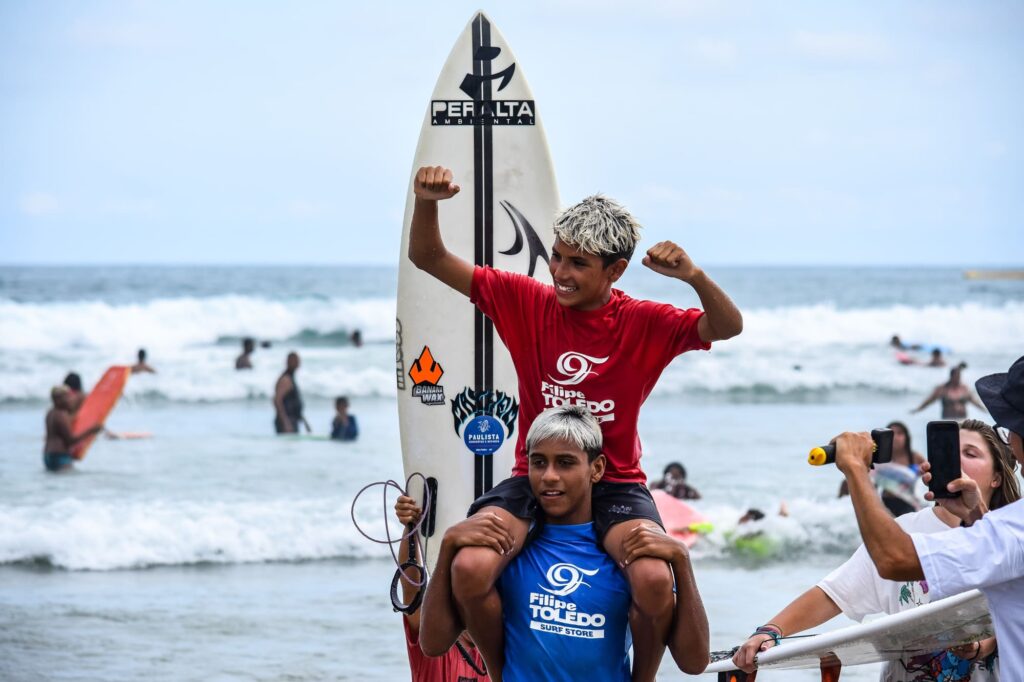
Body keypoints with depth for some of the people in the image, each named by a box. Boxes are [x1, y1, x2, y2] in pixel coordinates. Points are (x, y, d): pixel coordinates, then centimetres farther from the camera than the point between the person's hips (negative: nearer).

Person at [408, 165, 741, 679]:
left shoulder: (644, 324, -4)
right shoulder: (526, 302, -1)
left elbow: (728, 328, -15)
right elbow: (430, 260, -3)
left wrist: (694, 277, -34)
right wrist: (426, 203, -23)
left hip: (614, 484, -1)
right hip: (532, 479, 1)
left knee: (655, 580, -32)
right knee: (470, 568, -29)